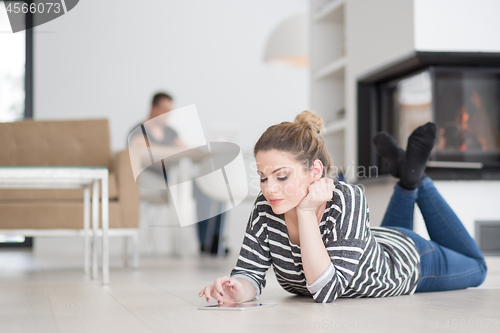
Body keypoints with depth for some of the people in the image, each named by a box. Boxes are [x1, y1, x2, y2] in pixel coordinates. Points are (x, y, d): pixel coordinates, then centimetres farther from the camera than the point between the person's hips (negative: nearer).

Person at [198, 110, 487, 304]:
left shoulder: (346, 200, -45)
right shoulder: (266, 208, -32)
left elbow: (327, 291, -48)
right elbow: (251, 272, -28)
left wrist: (306, 212, -52)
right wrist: (236, 289, -50)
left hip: (407, 254, -4)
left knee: (474, 267, 28)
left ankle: (416, 177, 28)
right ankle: (406, 183, 37)